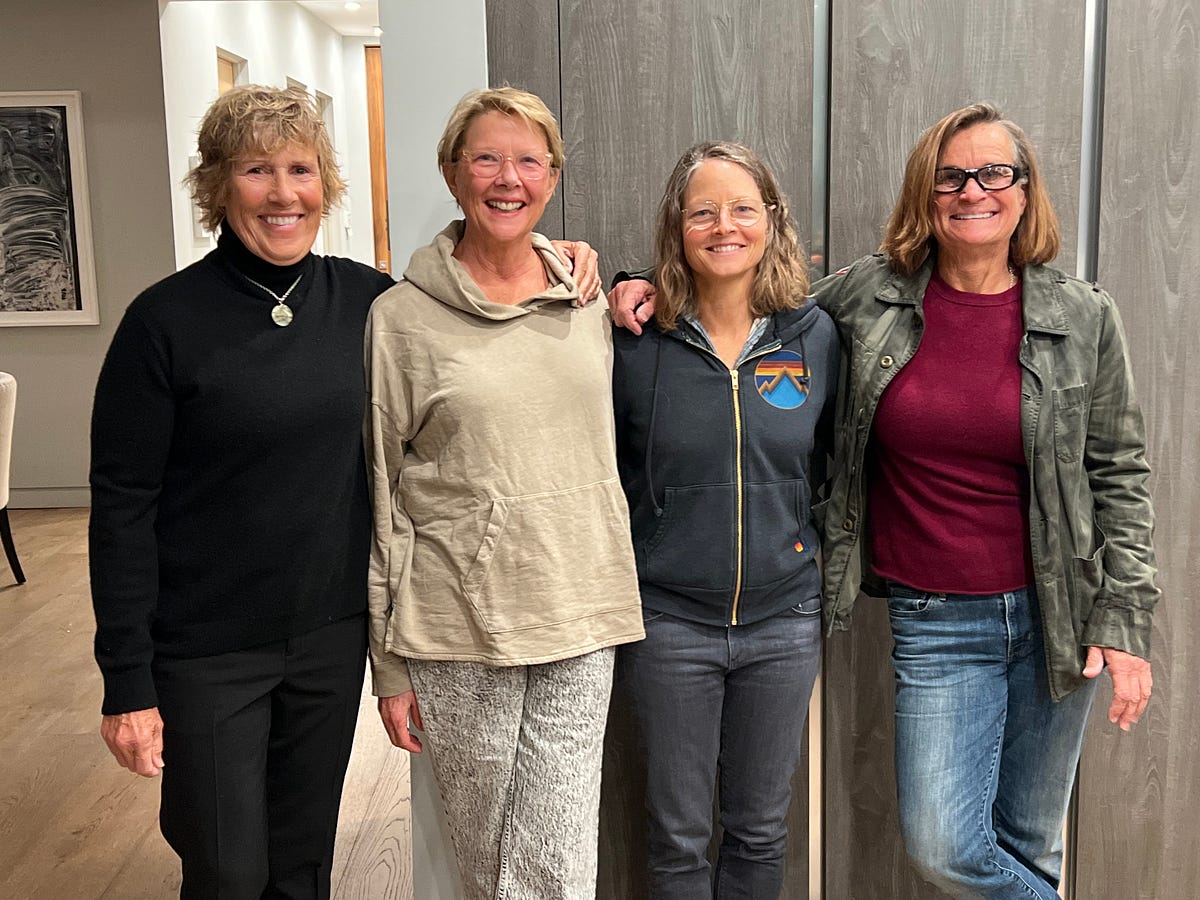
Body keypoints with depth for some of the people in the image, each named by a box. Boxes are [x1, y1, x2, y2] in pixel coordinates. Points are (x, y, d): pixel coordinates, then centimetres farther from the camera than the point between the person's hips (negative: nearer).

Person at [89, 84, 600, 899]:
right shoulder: (166, 321, -12)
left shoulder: (364, 299, -1)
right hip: (208, 652, -3)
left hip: (332, 636, 4)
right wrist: (127, 682, -12)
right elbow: (123, 507, -10)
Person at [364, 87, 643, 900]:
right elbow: (380, 501, -1)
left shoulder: (590, 304, 7)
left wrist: (607, 605, 14)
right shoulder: (401, 318, -3)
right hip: (457, 630, -2)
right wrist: (390, 664, -1)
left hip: (578, 626, 3)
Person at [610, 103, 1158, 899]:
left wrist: (1125, 622, -4)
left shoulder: (1084, 317, -2)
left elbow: (1119, 476, 1)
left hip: (1057, 614, 0)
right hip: (934, 620, 0)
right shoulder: (868, 296, -1)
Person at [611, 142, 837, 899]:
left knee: (762, 830, 16)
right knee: (679, 837, 11)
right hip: (670, 620, -2)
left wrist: (820, 546, 5)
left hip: (784, 620, 2)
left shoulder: (815, 336, -1)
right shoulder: (637, 344, -7)